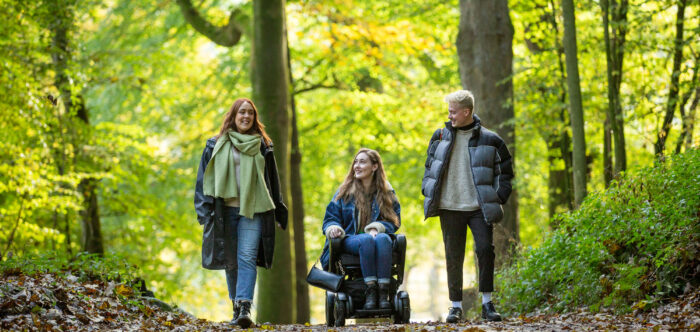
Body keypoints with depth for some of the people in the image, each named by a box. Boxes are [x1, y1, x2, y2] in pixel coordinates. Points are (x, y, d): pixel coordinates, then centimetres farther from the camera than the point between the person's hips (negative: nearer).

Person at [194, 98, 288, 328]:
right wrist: (205, 210, 0)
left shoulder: (262, 146, 11)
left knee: (247, 257, -15)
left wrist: (279, 212, 15)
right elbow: (205, 179, 9)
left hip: (253, 210, -1)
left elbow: (272, 180, 16)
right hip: (225, 210, 1)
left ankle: (245, 307, -23)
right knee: (230, 261, 5)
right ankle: (236, 306, 16)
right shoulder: (217, 145, 10)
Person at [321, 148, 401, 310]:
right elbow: (330, 219, 11)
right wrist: (333, 228, -14)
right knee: (366, 240, -37)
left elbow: (394, 221, 8)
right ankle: (370, 291, -41)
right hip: (350, 240, 0)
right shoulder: (345, 192, 12)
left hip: (376, 237, 0)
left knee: (383, 239, -37)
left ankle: (383, 293, -43)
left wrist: (377, 229, -12)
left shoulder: (387, 193, 13)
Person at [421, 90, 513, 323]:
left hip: (480, 208, -2)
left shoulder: (489, 140, 1)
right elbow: (429, 166, 19)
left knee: (485, 249, -13)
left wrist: (498, 198, -2)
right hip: (450, 208, 2)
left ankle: (486, 303, -3)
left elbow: (505, 171, 8)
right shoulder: (440, 136, 8)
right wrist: (429, 193, 7)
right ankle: (456, 306, 12)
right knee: (453, 257, 3)